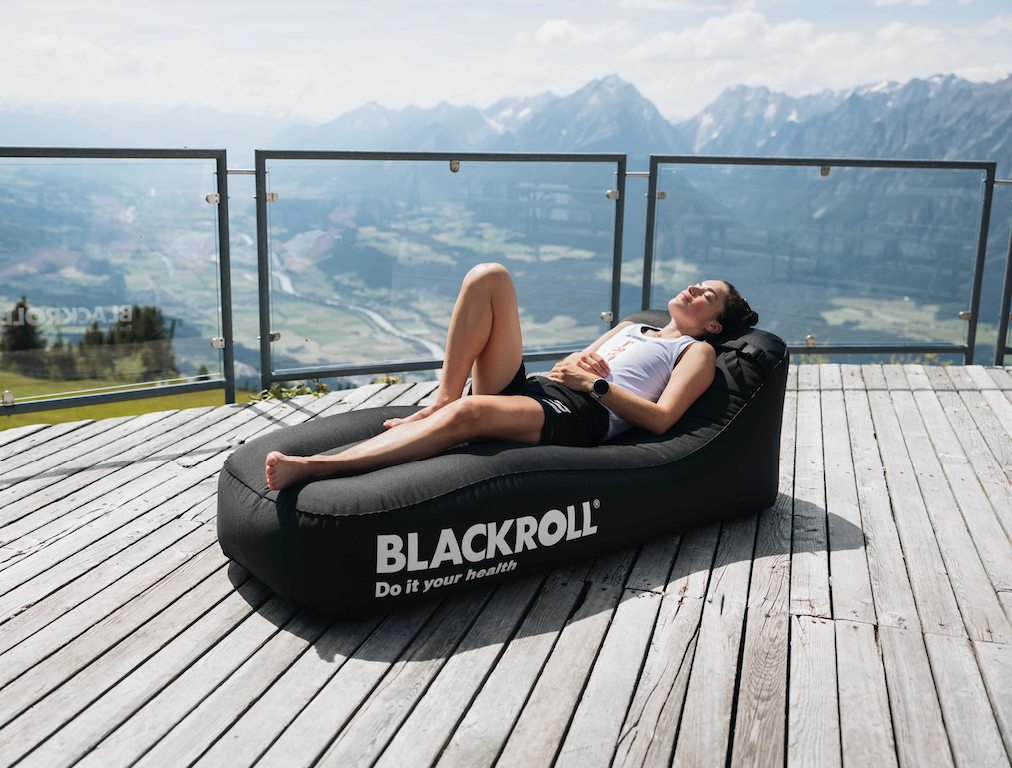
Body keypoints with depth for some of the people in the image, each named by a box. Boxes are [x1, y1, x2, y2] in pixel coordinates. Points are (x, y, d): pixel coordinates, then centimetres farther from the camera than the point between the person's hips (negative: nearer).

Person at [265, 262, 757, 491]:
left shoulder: (698, 352, 18)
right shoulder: (631, 327, 38)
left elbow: (661, 419, 0)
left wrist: (594, 382, -6)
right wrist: (576, 361, 6)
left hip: (582, 416, -7)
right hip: (536, 387, 7)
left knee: (470, 413, -38)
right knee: (489, 277, -10)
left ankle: (313, 468, -47)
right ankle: (443, 399, -17)